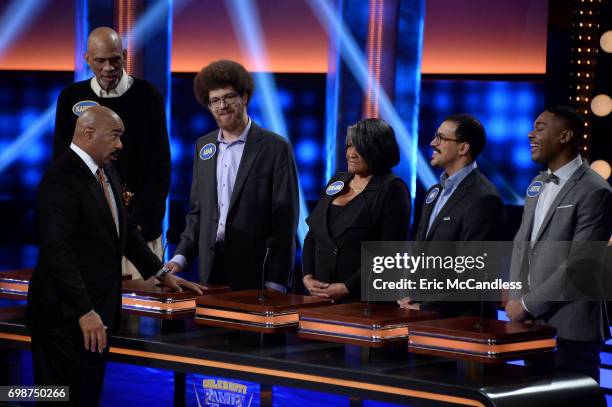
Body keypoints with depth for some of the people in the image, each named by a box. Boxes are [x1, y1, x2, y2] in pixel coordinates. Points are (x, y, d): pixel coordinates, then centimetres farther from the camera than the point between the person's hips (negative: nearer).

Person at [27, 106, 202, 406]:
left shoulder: (107, 172, 12)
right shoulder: (62, 178, -18)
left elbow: (124, 230, 24)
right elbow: (58, 249, -24)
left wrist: (161, 273, 19)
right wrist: (84, 312, -26)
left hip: (98, 307, 9)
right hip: (68, 314, -9)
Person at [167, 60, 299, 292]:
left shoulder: (276, 148, -5)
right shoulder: (203, 146, 12)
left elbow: (285, 218, -8)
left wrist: (276, 282, -13)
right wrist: (181, 257, 4)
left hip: (256, 271, -5)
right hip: (211, 270, 5)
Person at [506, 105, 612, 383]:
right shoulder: (538, 185, 15)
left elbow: (579, 264, -17)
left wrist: (528, 305, -14)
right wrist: (515, 298, 2)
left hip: (570, 328, -7)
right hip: (532, 323, 7)